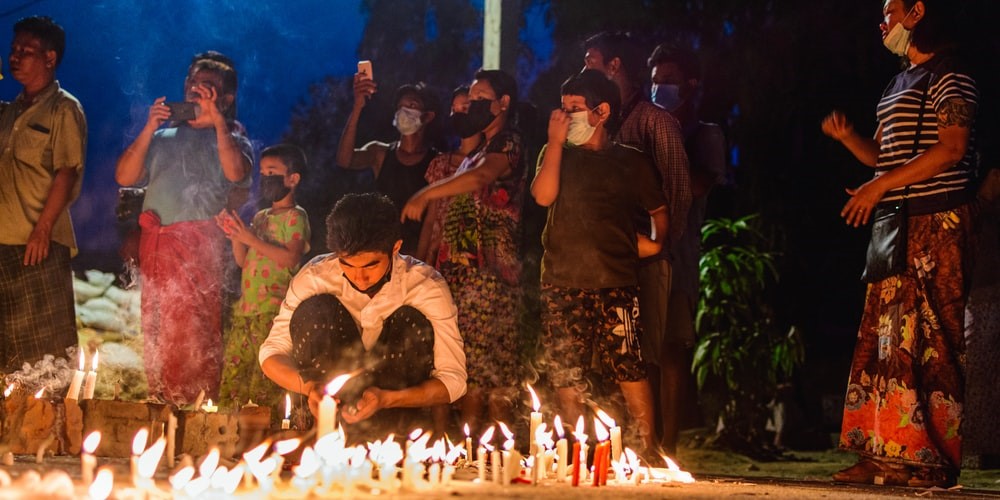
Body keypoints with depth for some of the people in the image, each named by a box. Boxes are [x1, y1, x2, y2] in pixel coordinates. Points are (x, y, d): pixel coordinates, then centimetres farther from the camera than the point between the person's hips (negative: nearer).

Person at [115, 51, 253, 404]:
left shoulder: (231, 138, 12)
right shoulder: (164, 136, 22)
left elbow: (236, 172, -12)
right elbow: (124, 177, 10)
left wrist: (218, 120, -11)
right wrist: (149, 129, 1)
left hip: (199, 243, -4)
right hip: (155, 243, 5)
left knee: (193, 332, -11)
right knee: (154, 332, 5)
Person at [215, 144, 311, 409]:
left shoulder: (295, 217, -3)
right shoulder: (260, 217, 21)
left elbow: (291, 258, -18)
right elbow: (243, 260, 20)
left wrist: (251, 239, -17)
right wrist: (235, 235, 2)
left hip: (273, 310, -8)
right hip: (246, 308, 8)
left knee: (266, 377, -13)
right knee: (233, 378, 6)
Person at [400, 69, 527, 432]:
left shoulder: (507, 142, -6)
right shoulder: (478, 150, 23)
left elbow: (482, 176, -27)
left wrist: (426, 194, -27)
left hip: (489, 270, -9)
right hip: (461, 267, 9)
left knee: (487, 357, -9)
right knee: (468, 363, 7)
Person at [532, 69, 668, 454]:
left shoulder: (631, 162, 13)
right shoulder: (558, 154, 15)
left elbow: (658, 209, 23)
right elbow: (543, 195, -4)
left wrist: (656, 242, 4)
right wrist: (556, 141, -2)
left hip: (615, 282, -2)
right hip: (562, 281, 2)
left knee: (629, 367, -10)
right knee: (565, 372, 1)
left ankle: (648, 446, -3)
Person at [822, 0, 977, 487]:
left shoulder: (949, 76, -5)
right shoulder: (899, 85, 24)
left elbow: (952, 149, -15)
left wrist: (880, 187, -15)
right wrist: (847, 136, 5)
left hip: (937, 225, -9)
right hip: (896, 228, 9)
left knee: (927, 342, -11)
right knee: (884, 341, 7)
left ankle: (931, 461, -10)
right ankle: (888, 454, 10)